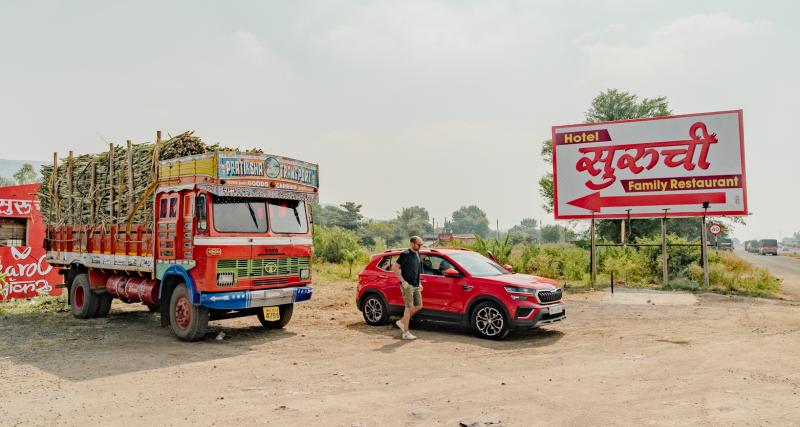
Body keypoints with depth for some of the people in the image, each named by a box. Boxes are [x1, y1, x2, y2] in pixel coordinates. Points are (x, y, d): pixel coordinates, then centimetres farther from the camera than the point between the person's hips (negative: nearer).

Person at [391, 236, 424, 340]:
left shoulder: (417, 254, 12)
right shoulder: (405, 254, -13)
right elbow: (394, 267, -15)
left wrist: (419, 283, 16)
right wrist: (403, 281, -17)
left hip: (415, 285, 8)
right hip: (407, 285, -8)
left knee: (419, 306, 10)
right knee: (409, 307, -6)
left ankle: (402, 322, 23)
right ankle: (406, 333, 2)